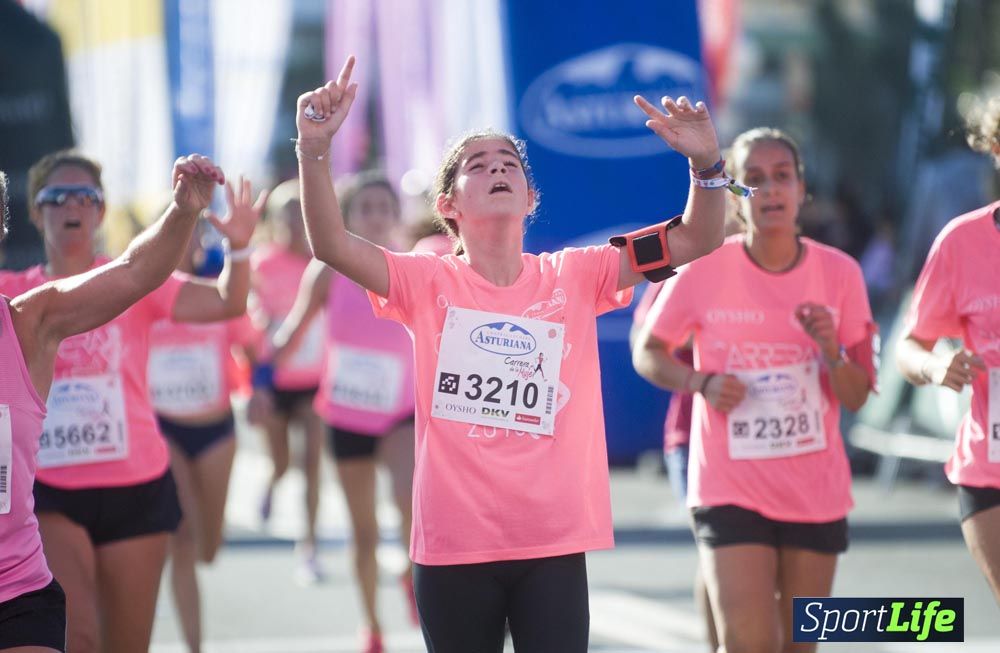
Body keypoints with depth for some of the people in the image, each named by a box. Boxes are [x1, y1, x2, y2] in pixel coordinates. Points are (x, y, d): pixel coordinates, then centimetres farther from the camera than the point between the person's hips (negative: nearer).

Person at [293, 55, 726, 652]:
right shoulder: (429, 282, -1)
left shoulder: (574, 277, 3)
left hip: (554, 541, 1)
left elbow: (695, 242, -1)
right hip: (453, 542, -1)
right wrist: (315, 149, -29)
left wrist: (704, 162, -19)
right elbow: (332, 244, -15)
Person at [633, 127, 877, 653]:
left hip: (817, 492, 3)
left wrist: (831, 350, -20)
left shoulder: (839, 273, -2)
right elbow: (647, 353, 3)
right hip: (731, 488, -3)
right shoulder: (704, 270, -8)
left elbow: (856, 397, 1)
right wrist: (702, 382, -15)